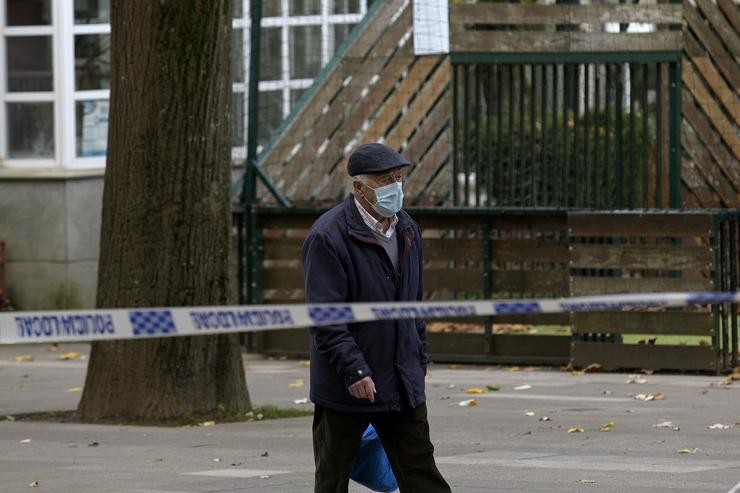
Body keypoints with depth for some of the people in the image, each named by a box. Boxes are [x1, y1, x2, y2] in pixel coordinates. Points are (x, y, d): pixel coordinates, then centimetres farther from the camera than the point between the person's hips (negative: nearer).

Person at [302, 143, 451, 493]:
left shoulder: (407, 230, 10)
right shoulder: (328, 237, -14)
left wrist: (419, 362, 17)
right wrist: (353, 370, -24)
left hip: (403, 385, 6)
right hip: (345, 385, -6)